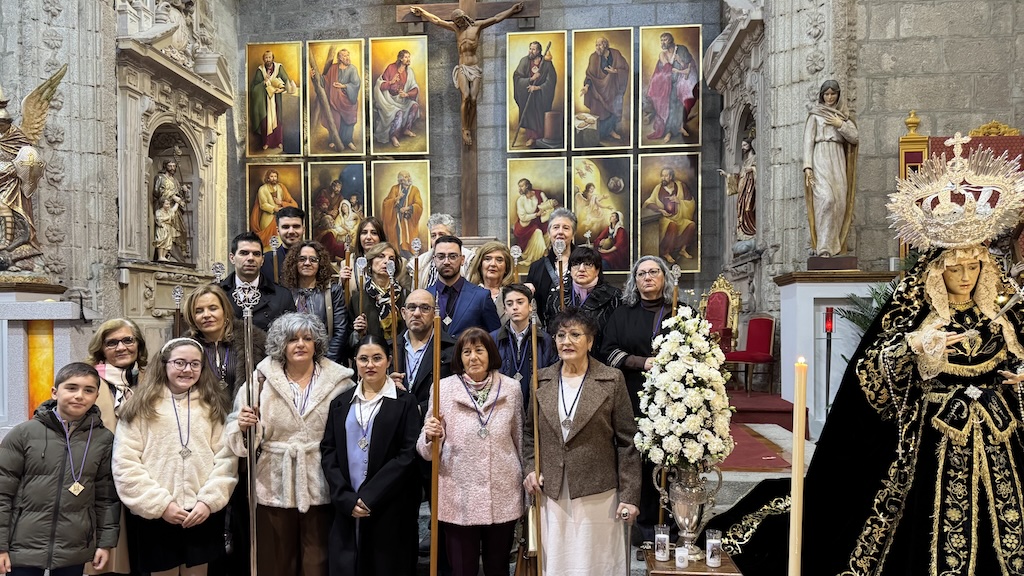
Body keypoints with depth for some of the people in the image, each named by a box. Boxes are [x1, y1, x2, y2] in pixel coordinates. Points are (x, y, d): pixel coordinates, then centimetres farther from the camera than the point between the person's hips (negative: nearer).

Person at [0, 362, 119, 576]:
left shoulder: (104, 439, -1)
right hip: (23, 548, -1)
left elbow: (107, 496, 4)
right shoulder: (24, 433, -5)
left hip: (75, 551, 1)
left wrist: (106, 542, 2)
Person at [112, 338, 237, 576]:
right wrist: (160, 504, -11)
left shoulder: (214, 406, 6)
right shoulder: (141, 407, 0)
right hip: (156, 517, -1)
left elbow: (226, 457, 0)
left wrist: (209, 500, -10)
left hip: (204, 515, 2)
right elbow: (125, 465, -5)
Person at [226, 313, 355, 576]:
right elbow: (239, 433, 6)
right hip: (275, 486, 1)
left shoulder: (339, 381, 2)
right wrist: (244, 426, -16)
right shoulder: (261, 379, 4)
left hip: (321, 486, -1)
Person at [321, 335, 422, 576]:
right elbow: (328, 452, 6)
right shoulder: (341, 403, 11)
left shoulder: (405, 402, 0)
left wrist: (370, 497, -13)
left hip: (390, 510, -3)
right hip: (347, 510, 3)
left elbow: (409, 455, -8)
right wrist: (346, 498, -8)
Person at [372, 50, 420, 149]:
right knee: (399, 112, -30)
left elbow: (415, 88, 1)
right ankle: (393, 136, -11)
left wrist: (407, 94, -18)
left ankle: (406, 129, 1)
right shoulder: (391, 68, -12)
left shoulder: (409, 71, 0)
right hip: (388, 98, -5)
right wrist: (391, 82, -24)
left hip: (400, 98, 5)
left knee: (415, 105, -17)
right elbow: (379, 85, -11)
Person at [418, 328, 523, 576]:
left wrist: (527, 477, 16)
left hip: (503, 497, 2)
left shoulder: (511, 388, 1)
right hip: (459, 498, -1)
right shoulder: (443, 388, -4)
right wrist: (430, 437, -23)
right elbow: (428, 451, -2)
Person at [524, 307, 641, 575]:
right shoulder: (541, 380, 5)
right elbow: (529, 431, 17)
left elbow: (627, 442, -4)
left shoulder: (612, 380, -4)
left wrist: (629, 495, -6)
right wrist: (530, 468, 3)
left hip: (598, 496, -3)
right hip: (551, 495, 3)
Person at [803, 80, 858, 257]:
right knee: (826, 199, -21)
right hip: (821, 159, -4)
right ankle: (823, 247, -21)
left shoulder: (843, 116, 19)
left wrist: (840, 125, -4)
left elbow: (855, 138, 9)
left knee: (839, 203, -4)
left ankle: (833, 246, 1)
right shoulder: (815, 114, 9)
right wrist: (807, 166, -10)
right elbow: (808, 140, 0)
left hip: (838, 161, 4)